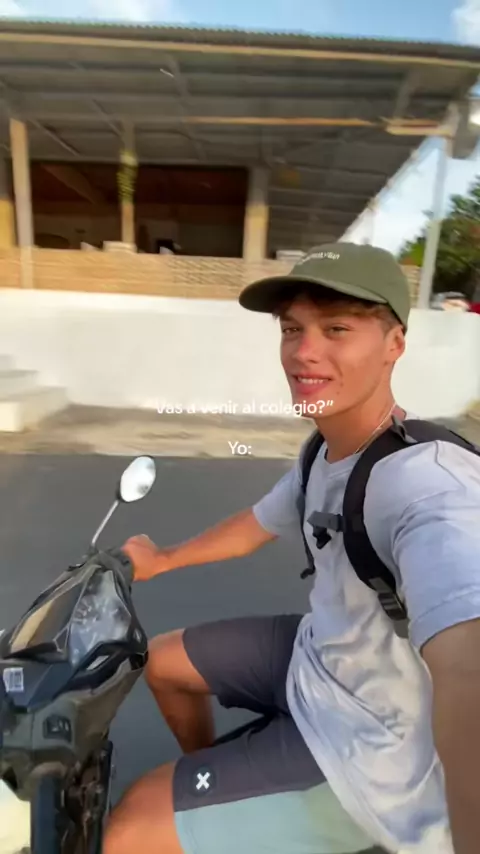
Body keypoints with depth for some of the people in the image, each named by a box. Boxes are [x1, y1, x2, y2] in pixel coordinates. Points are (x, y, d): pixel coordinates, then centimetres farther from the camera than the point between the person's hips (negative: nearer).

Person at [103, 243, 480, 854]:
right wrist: (161, 560, 23)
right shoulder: (326, 453, -5)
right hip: (314, 657, 8)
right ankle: (211, 777, 47)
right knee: (161, 660, 21)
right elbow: (255, 526, 11)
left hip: (367, 755, -7)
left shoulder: (431, 487, -32)